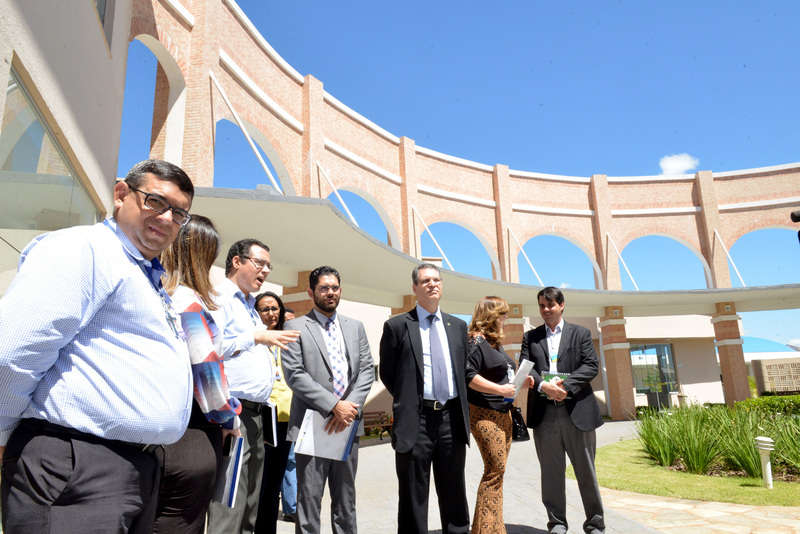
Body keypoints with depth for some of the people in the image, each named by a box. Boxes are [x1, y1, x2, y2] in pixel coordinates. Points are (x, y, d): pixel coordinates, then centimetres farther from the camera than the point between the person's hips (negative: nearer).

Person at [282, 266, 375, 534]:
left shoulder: (355, 327, 11)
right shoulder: (296, 328, -2)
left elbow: (366, 371, 6)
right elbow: (295, 375, -11)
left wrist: (351, 408, -10)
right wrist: (334, 406, -16)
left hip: (348, 423, 4)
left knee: (346, 498, 15)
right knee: (309, 499, 5)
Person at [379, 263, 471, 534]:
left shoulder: (458, 326, 10)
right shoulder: (397, 325, -3)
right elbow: (387, 373, 2)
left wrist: (460, 407, 10)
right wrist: (408, 401, 4)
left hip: (452, 418, 4)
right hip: (415, 420, -3)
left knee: (453, 494, 16)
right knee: (414, 497, 8)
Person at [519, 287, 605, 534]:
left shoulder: (581, 334, 9)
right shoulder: (530, 337, 12)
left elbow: (591, 366, -2)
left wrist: (566, 386, -15)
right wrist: (543, 386, -17)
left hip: (577, 411, -1)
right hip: (544, 414, 1)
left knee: (586, 471, 8)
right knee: (551, 472, 8)